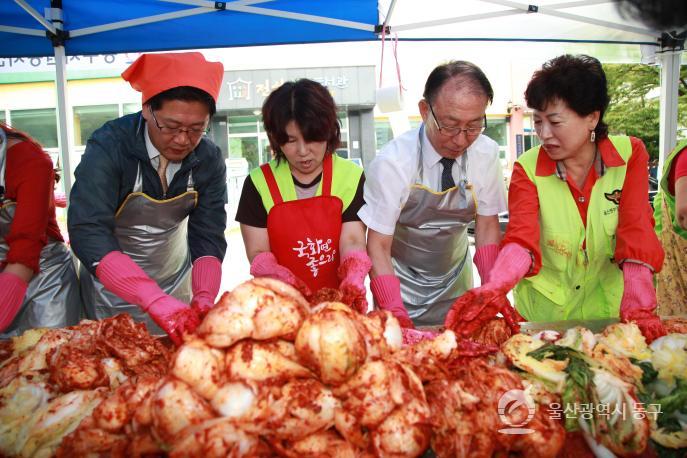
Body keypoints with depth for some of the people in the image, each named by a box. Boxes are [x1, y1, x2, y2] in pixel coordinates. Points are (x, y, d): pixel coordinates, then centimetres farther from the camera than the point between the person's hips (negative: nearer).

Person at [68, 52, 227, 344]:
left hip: (176, 283, 3)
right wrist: (157, 301, -46)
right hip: (112, 285, -3)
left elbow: (208, 237, -14)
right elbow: (88, 233, -34)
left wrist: (204, 298, -33)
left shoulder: (209, 160, -14)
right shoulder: (108, 147, -24)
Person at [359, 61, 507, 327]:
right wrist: (394, 312, -33)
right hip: (401, 287, -3)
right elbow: (378, 247, -21)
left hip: (456, 286, 4)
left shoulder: (487, 153, -14)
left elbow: (488, 227, -6)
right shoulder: (392, 163, -25)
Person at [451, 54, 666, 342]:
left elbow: (637, 235, -14)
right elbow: (522, 240, -20)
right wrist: (494, 288, -38)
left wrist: (637, 308, -24)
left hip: (608, 308, 1)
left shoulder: (630, 154, -7)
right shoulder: (527, 169, -8)